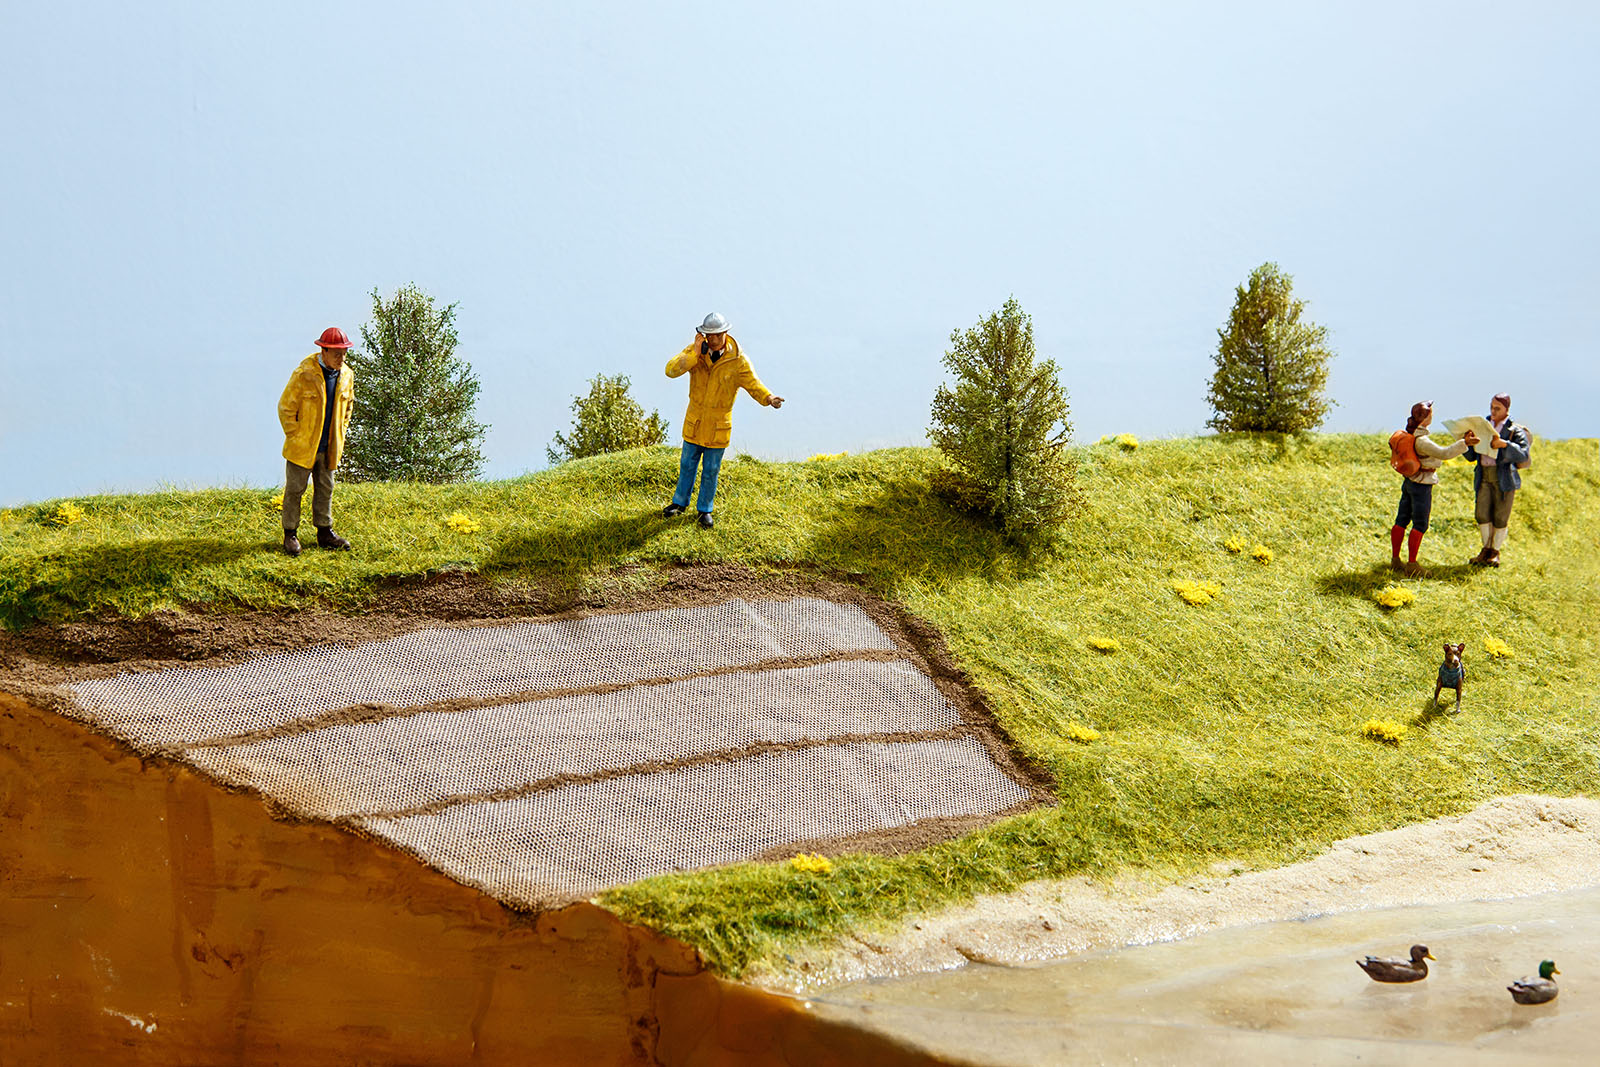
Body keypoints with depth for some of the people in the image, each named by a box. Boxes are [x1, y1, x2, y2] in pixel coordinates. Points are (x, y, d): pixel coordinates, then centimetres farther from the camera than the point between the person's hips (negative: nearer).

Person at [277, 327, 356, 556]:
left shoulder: (347, 376, 0)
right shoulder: (303, 374, -18)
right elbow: (286, 407, -11)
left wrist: (340, 435, 12)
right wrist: (295, 437, -10)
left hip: (329, 447, 5)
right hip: (302, 445, -5)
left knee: (325, 489, 14)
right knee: (295, 489, 4)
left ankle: (325, 533, 25)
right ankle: (290, 534, 14)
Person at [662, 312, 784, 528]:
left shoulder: (737, 360, -16)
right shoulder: (694, 350, -12)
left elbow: (753, 384, -14)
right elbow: (671, 370, -22)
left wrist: (769, 398, -35)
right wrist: (695, 354, -33)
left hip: (719, 426, -1)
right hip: (694, 421, 1)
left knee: (711, 470, 11)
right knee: (687, 464, 17)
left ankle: (705, 509, 29)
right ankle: (680, 502, 37)